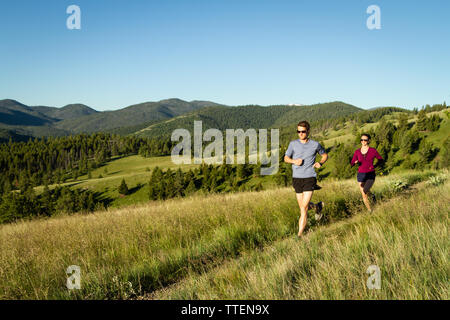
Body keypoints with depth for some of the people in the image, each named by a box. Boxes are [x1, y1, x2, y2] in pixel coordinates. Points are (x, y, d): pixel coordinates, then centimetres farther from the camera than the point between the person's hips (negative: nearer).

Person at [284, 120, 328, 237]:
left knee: (304, 207, -12)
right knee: (302, 207, 12)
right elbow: (286, 158, 11)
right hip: (297, 178, 3)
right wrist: (294, 161, -11)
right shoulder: (293, 144, 2)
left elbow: (325, 155, 18)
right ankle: (317, 206, 45)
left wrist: (320, 163, -3)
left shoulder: (315, 144, 1)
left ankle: (300, 234, -7)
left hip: (310, 177, -3)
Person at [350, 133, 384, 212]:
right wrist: (355, 162, -16)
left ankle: (372, 195, 9)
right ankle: (370, 211, 25)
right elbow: (352, 163, 7)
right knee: (364, 196, 4)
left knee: (365, 191, -25)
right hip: (361, 175, 3)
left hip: (370, 175, -3)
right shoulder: (357, 151, 2)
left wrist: (375, 166, -7)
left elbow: (381, 160, 8)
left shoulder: (373, 150, -4)